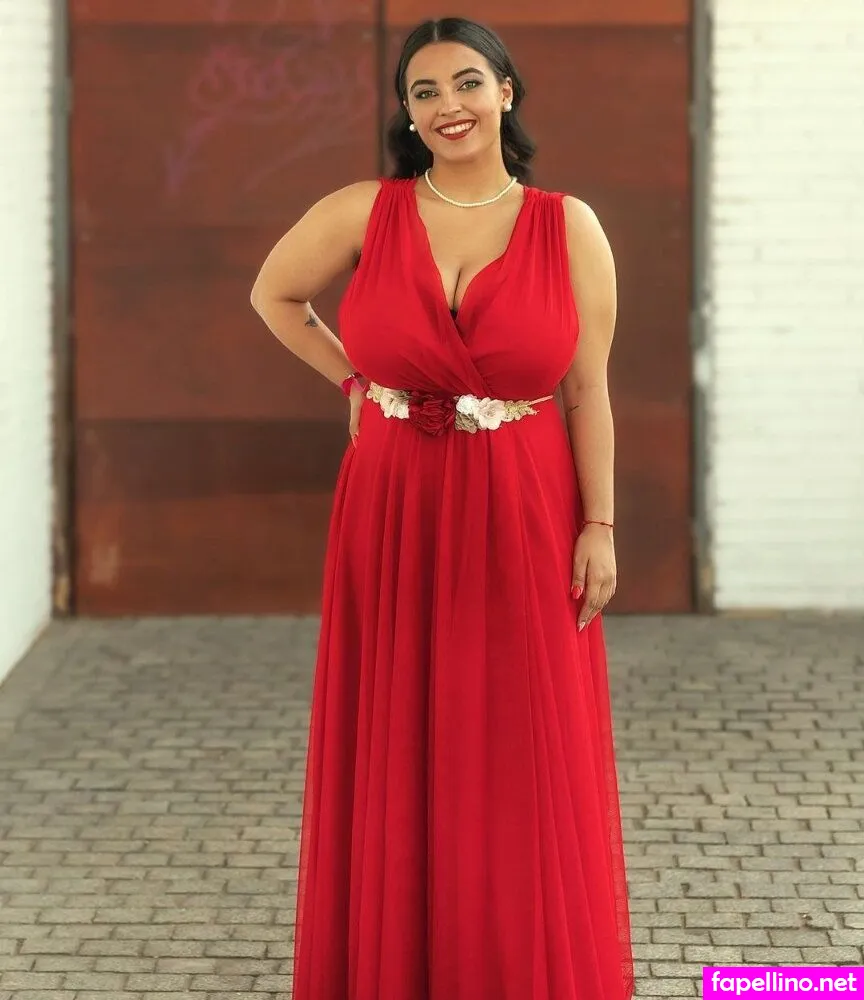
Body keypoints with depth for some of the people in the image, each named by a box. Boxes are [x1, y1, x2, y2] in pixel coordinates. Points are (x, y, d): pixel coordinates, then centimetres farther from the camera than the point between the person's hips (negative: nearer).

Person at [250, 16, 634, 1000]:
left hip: (523, 524, -1)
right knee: (398, 764, 7)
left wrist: (600, 526, -4)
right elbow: (274, 295, 15)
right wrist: (354, 382, 6)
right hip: (395, 521, 1)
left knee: (523, 769, 5)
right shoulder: (363, 213, -2)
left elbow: (588, 390, -1)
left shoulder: (569, 226, -2)